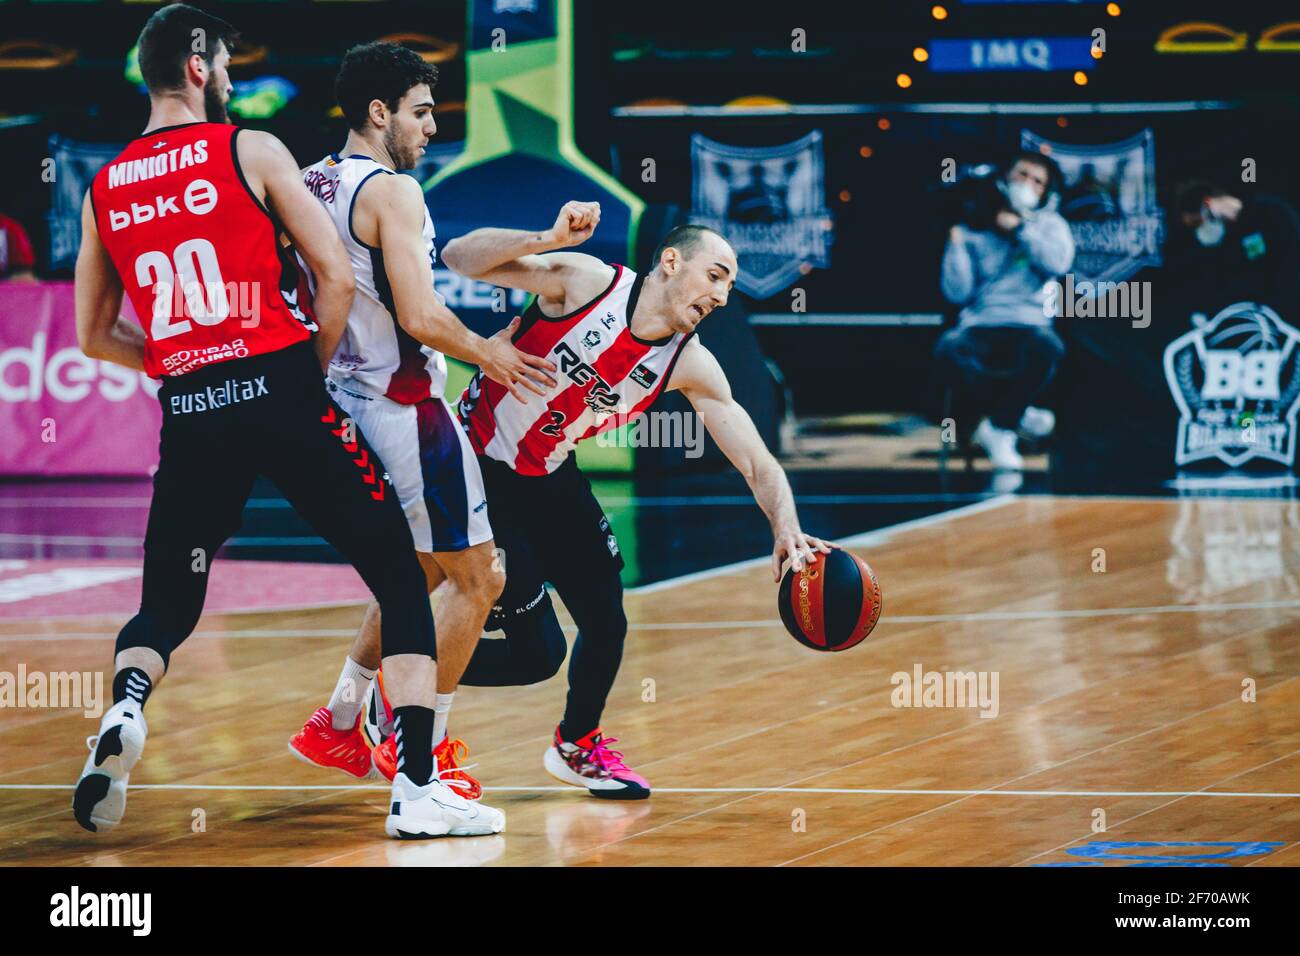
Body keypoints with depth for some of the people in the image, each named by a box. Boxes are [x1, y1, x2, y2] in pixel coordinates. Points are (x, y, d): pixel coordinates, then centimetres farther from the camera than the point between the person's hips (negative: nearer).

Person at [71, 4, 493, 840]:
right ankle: (418, 787, -4)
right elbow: (337, 276, -5)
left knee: (168, 604, 20)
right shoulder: (251, 151, -1)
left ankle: (125, 709, -13)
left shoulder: (103, 191, 11)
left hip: (189, 416, 4)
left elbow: (94, 337, 18)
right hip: (280, 392, -4)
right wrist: (310, 371, 8)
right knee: (401, 580, 6)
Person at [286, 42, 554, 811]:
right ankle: (423, 749, 6)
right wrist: (488, 353, -6)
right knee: (475, 578, 3)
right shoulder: (393, 192, -17)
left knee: (418, 570, 23)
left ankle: (338, 726, 24)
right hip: (404, 407, -9)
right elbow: (421, 316, -23)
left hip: (349, 401, 9)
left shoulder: (311, 188, 9)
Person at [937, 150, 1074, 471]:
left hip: (1028, 327, 0)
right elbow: (957, 292, 2)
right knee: (948, 352, -36)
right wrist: (956, 242, -6)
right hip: (980, 329, 0)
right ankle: (1018, 414, -13)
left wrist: (1018, 227, -3)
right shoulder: (974, 230, 11)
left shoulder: (1048, 224, 14)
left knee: (1046, 348, -39)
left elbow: (1058, 262, -8)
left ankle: (999, 429, -16)